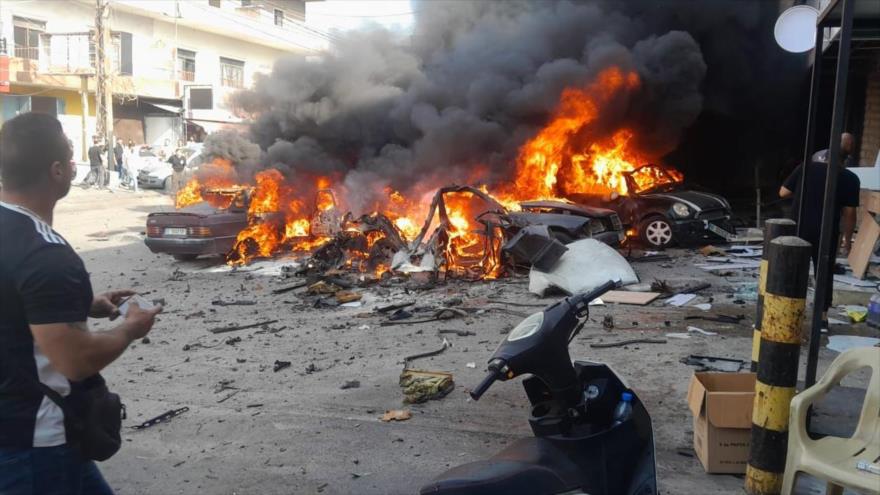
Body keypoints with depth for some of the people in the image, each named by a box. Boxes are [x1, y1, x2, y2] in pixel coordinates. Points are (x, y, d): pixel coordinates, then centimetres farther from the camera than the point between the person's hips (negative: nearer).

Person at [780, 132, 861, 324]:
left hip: (798, 230, 1)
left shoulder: (806, 168, -5)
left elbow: (783, 192, 0)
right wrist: (847, 238, 5)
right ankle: (823, 316, 17)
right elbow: (849, 213, -6)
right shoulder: (850, 179, -7)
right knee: (824, 274, 12)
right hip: (826, 234, -1)